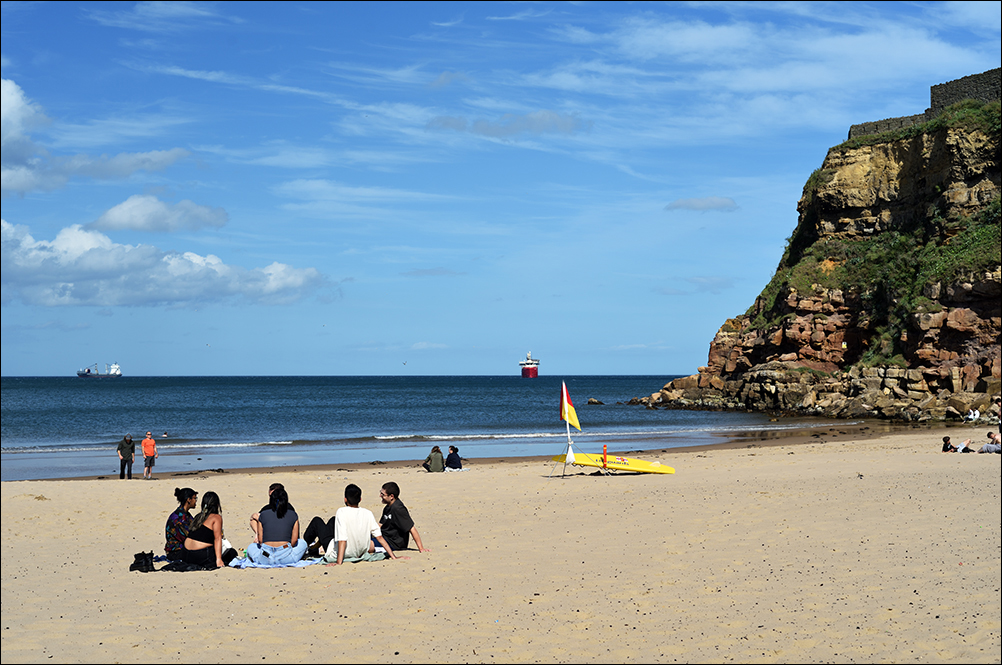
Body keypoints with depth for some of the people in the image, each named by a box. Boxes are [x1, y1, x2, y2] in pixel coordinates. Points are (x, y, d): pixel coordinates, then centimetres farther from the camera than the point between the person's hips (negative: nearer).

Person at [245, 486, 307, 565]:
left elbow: (260, 540, 5)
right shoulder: (293, 515, 2)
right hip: (286, 559, -1)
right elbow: (294, 540, 3)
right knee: (302, 543, 29)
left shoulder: (263, 515, 3)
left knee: (251, 547, 34)